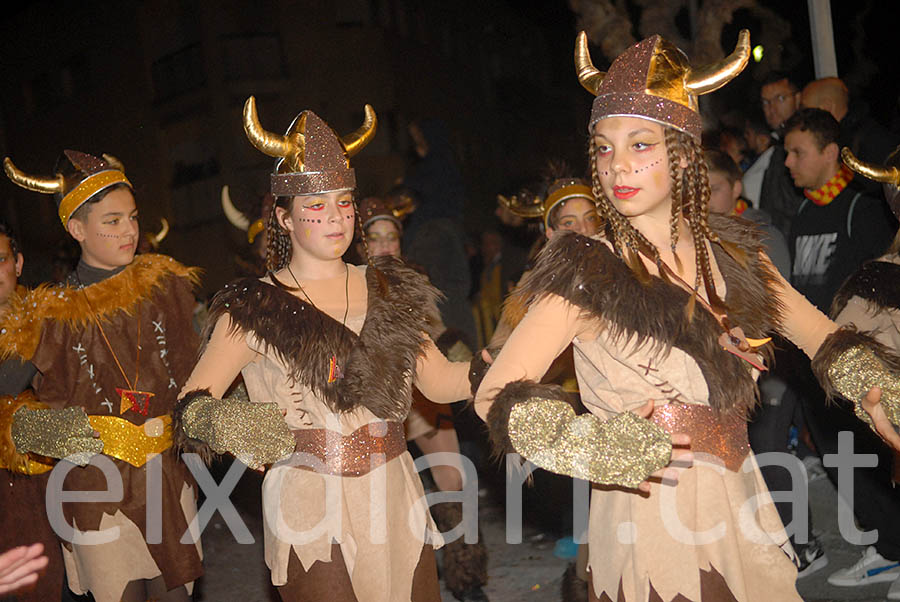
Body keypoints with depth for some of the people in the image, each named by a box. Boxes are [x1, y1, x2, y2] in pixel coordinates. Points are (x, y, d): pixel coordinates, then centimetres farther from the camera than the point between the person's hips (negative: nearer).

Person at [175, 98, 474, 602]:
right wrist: (221, 421, -32)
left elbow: (440, 381, 7)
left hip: (397, 501, 3)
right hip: (310, 509, -3)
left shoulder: (388, 290, 8)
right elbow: (190, 403, -10)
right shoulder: (255, 309, -2)